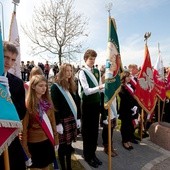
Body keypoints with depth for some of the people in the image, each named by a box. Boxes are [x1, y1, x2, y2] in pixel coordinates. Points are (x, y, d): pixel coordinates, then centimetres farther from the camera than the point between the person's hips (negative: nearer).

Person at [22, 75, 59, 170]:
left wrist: (56, 137, 7)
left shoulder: (48, 102, 2)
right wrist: (25, 145, -9)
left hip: (48, 140, 5)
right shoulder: (28, 104, -14)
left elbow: (52, 120, 6)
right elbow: (24, 126, -11)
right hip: (34, 141, -4)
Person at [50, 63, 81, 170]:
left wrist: (78, 118, 9)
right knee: (63, 145, 7)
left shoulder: (73, 86, 11)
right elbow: (55, 107, -12)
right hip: (62, 120, -5)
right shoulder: (55, 87, -7)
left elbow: (77, 102, 12)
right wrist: (58, 123, -15)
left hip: (72, 119, 5)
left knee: (69, 144, 16)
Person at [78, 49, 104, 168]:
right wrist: (100, 87, -31)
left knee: (95, 129, 16)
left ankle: (93, 153, 35)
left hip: (96, 103, 6)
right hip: (87, 104, -6)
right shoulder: (82, 72, -11)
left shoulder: (97, 71, 8)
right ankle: (87, 155, 28)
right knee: (87, 130, 9)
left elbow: (100, 88, 9)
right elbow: (86, 91, -21)